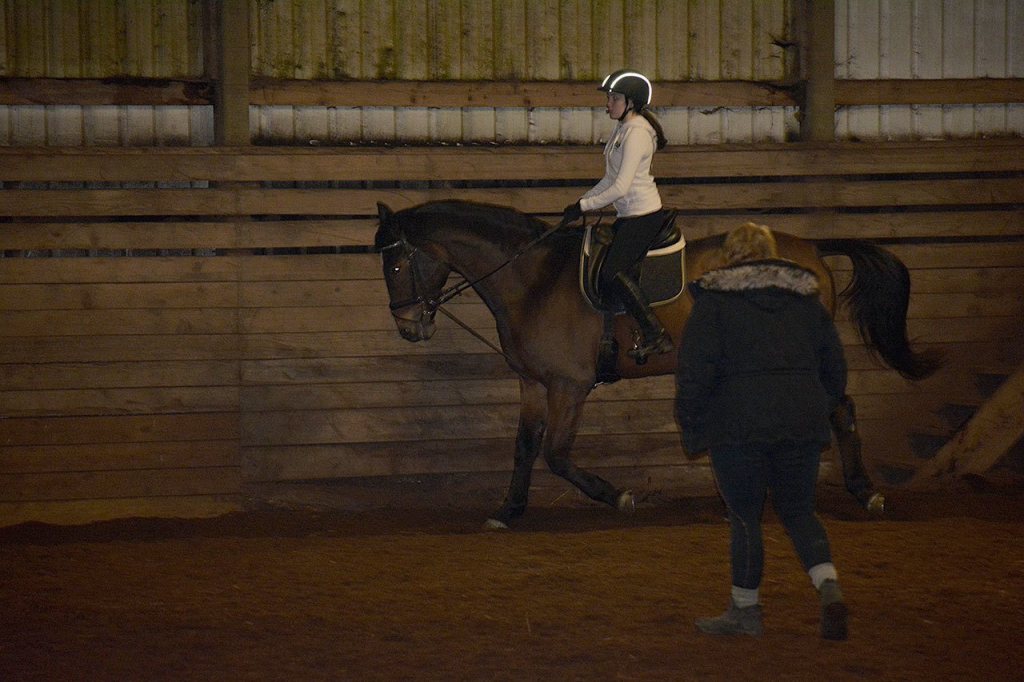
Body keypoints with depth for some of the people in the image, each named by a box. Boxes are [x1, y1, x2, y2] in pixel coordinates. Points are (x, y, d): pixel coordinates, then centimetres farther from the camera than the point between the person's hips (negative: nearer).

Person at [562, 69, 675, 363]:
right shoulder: (623, 128, 14)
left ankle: (655, 335, -14)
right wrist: (581, 202, 12)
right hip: (629, 217, 10)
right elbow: (611, 179, 20)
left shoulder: (636, 132, -17)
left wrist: (584, 207, -16)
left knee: (612, 272, -19)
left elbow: (621, 187, -22)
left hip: (644, 215, -10)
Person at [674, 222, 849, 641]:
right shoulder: (806, 299, 14)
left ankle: (745, 611, 12)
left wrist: (691, 427, 1)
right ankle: (828, 586, -8)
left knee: (744, 517, 5)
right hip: (802, 425, 4)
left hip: (737, 428, -4)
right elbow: (835, 369, 15)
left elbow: (694, 371, -8)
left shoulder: (713, 300, 0)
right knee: (799, 513, 13)